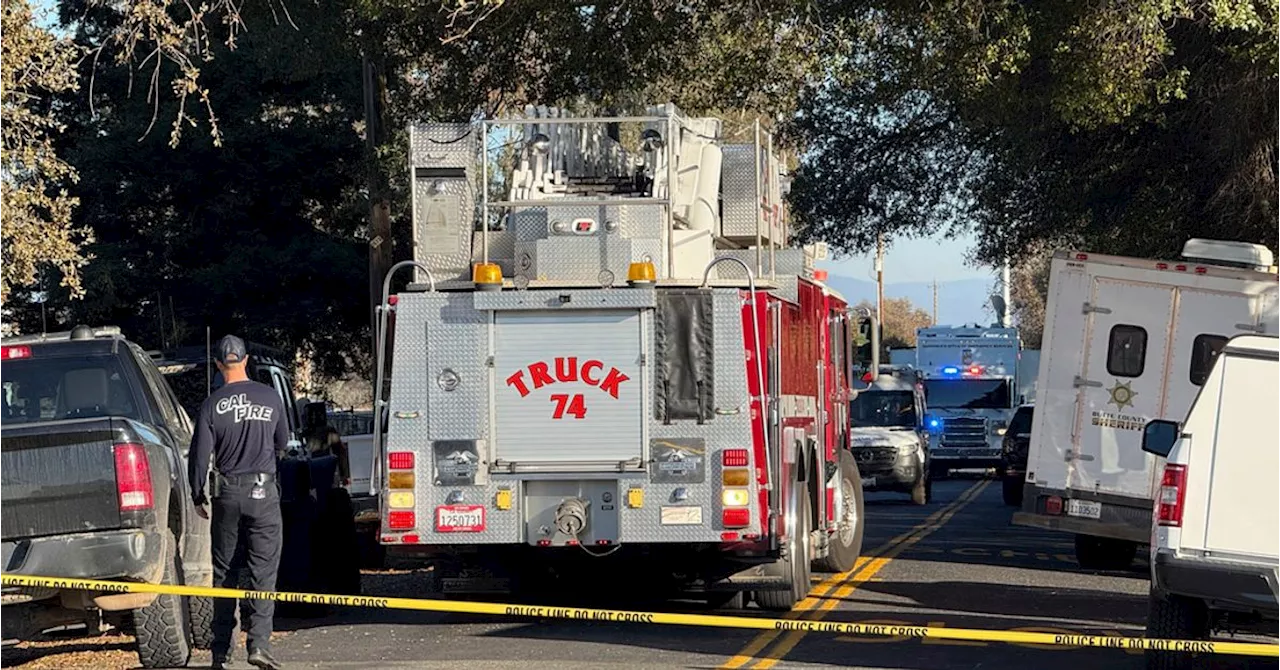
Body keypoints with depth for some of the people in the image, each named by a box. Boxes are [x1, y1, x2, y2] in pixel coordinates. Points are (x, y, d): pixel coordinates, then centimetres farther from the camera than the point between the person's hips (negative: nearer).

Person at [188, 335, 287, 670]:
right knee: (263, 572, -1)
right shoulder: (269, 398, -2)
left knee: (224, 573, 9)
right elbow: (282, 443, 12)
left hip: (226, 494, 1)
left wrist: (199, 497, 9)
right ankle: (259, 643, -14)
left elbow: (200, 454, -3)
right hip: (263, 491, -1)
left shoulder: (212, 405, -5)